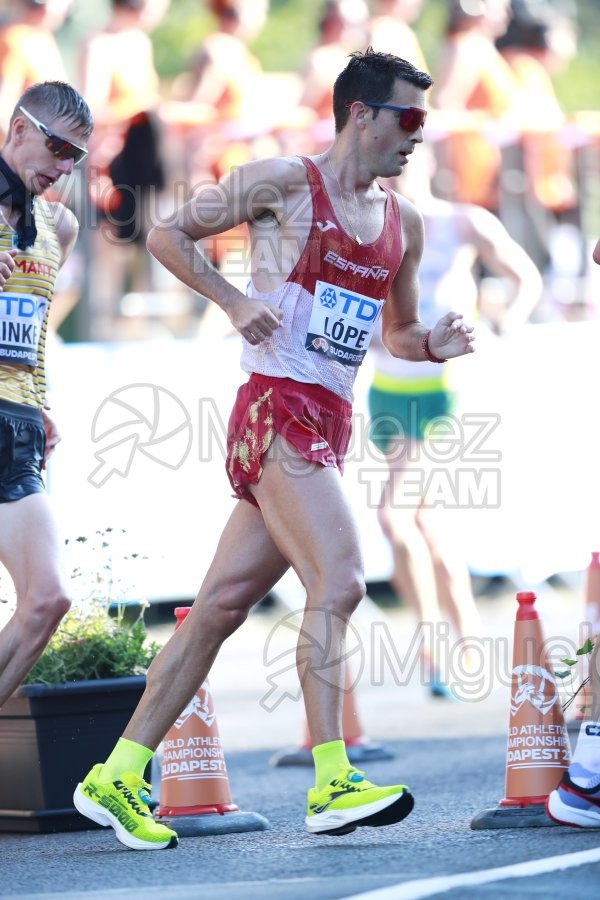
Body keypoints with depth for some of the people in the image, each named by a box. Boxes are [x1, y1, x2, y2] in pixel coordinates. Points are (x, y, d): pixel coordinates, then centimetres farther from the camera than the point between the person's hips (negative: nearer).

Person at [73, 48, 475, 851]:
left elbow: (396, 335, 27)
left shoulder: (403, 224, 17)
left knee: (223, 604, 7)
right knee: (339, 581, -19)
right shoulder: (283, 183, -3)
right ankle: (332, 784, -21)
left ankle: (117, 779, 11)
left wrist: (434, 346, 5)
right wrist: (235, 302, -11)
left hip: (329, 426, 7)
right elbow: (169, 234, 2)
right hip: (278, 408, -7)